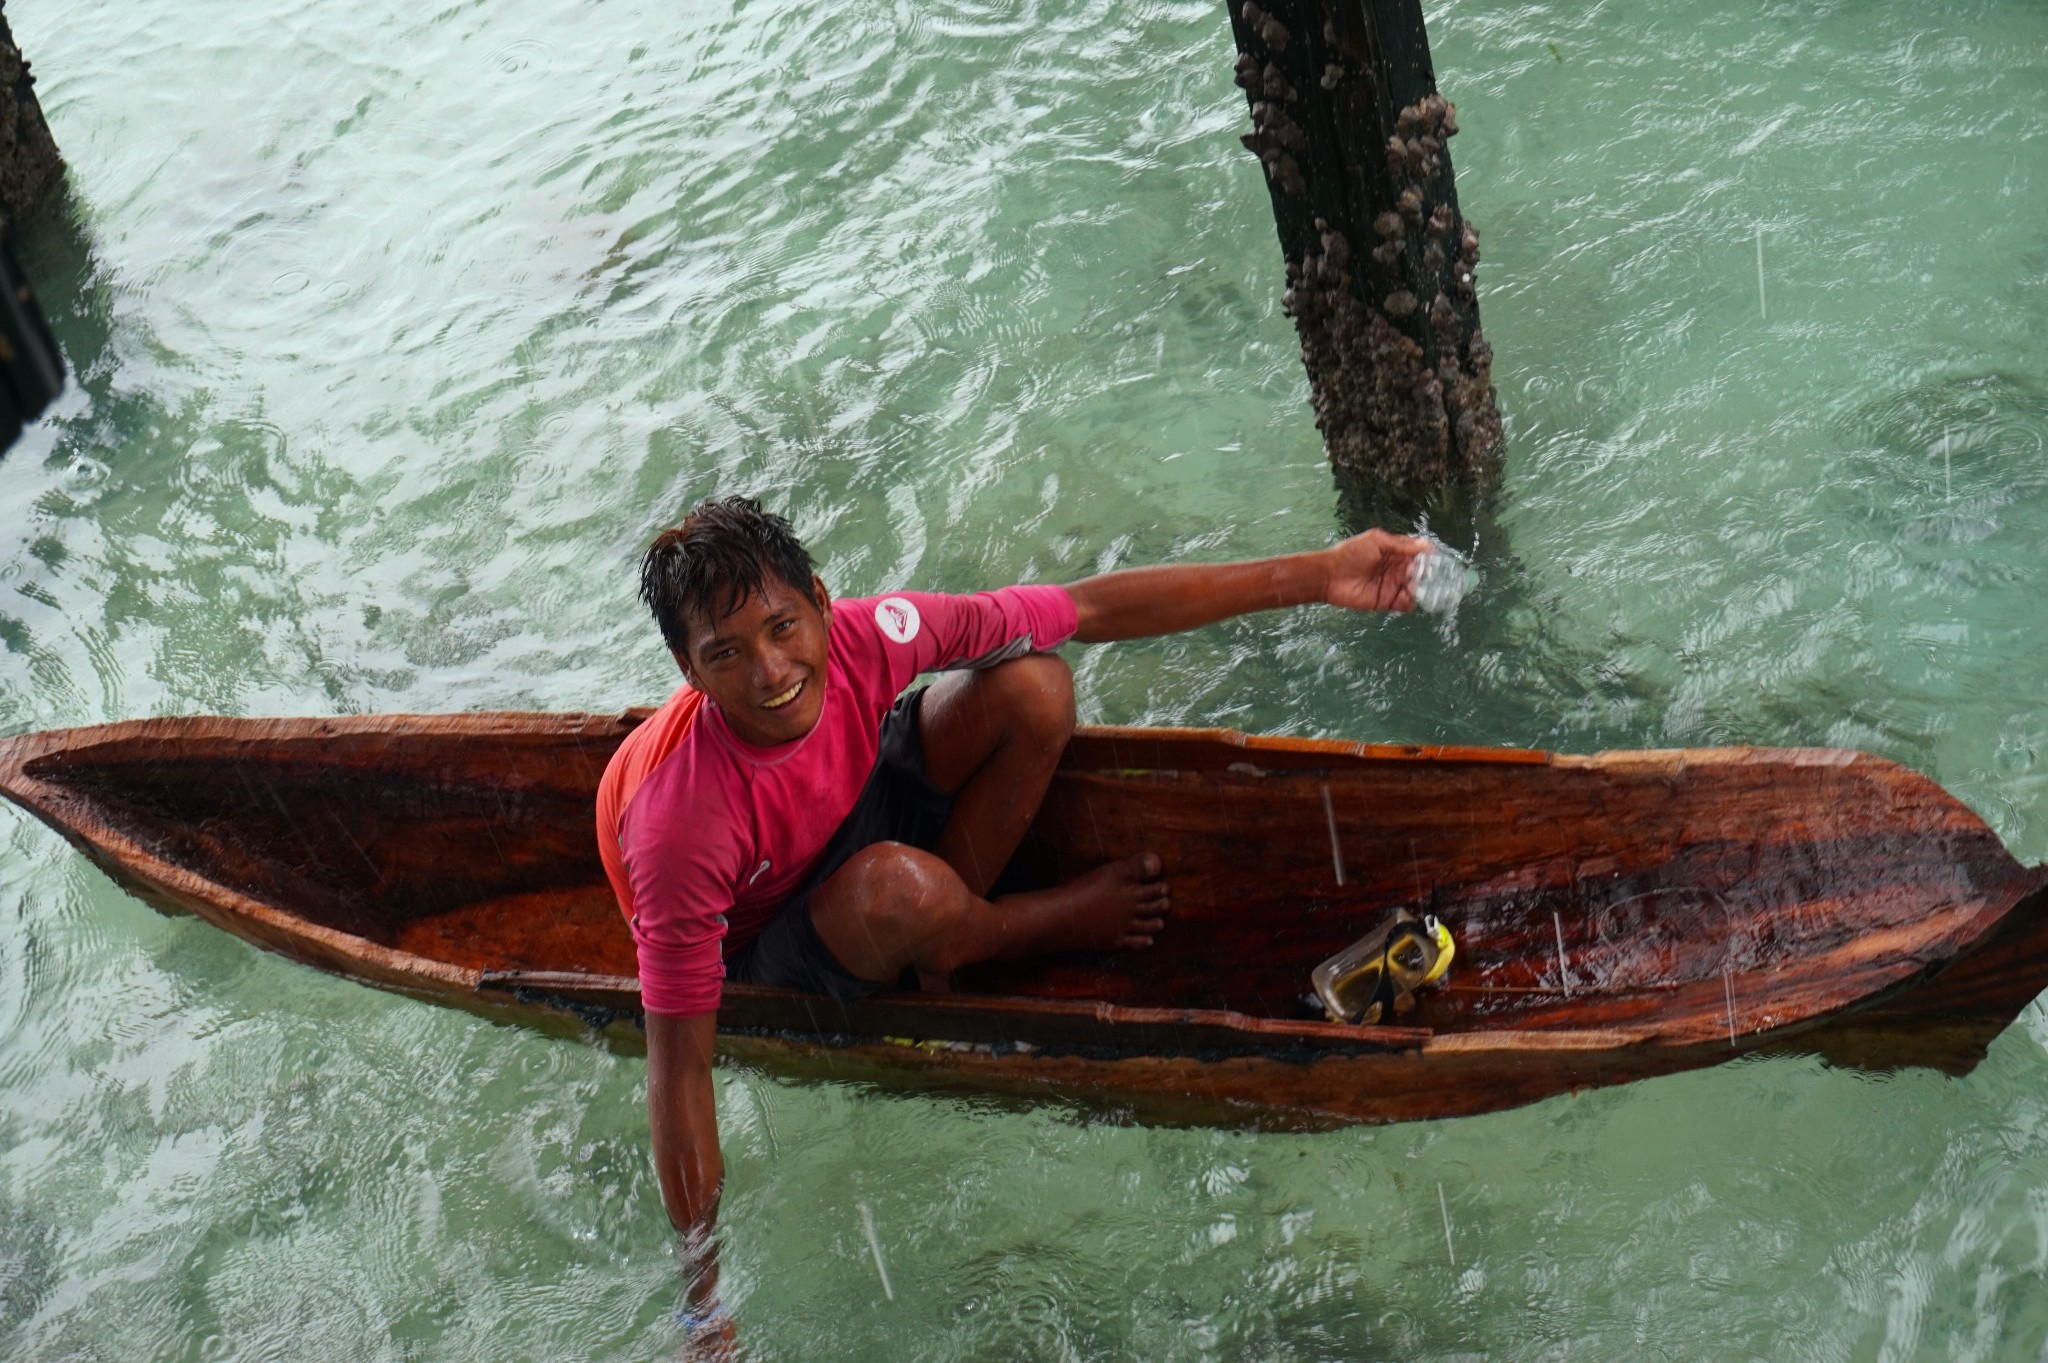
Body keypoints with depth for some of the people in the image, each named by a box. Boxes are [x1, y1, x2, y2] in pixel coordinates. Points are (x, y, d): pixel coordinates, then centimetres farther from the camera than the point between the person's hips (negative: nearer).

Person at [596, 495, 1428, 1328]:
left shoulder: (863, 638, -28)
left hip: (853, 816, 5)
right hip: (760, 953, -4)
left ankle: (937, 957, -6)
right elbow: (678, 1064, -30)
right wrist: (704, 1282, -26)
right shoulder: (683, 827, -38)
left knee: (1030, 685, -18)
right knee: (899, 886, -39)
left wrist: (1316, 577, -20)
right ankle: (1055, 924, -3)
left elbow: (1092, 610, -20)